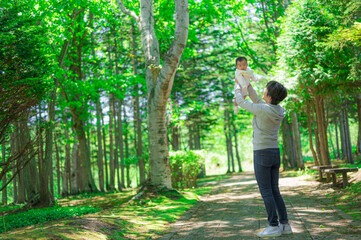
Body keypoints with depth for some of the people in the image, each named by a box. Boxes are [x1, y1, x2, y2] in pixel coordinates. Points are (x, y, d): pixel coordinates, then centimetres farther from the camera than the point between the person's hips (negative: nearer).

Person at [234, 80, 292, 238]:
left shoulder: (262, 110, -17)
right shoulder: (279, 111, 5)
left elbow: (241, 103, -2)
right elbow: (257, 101, 21)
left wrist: (238, 87, 15)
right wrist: (248, 86, 22)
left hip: (262, 154, -7)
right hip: (275, 153, 7)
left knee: (266, 192, -1)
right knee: (274, 191, 13)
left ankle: (274, 227, 2)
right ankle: (285, 224, 12)